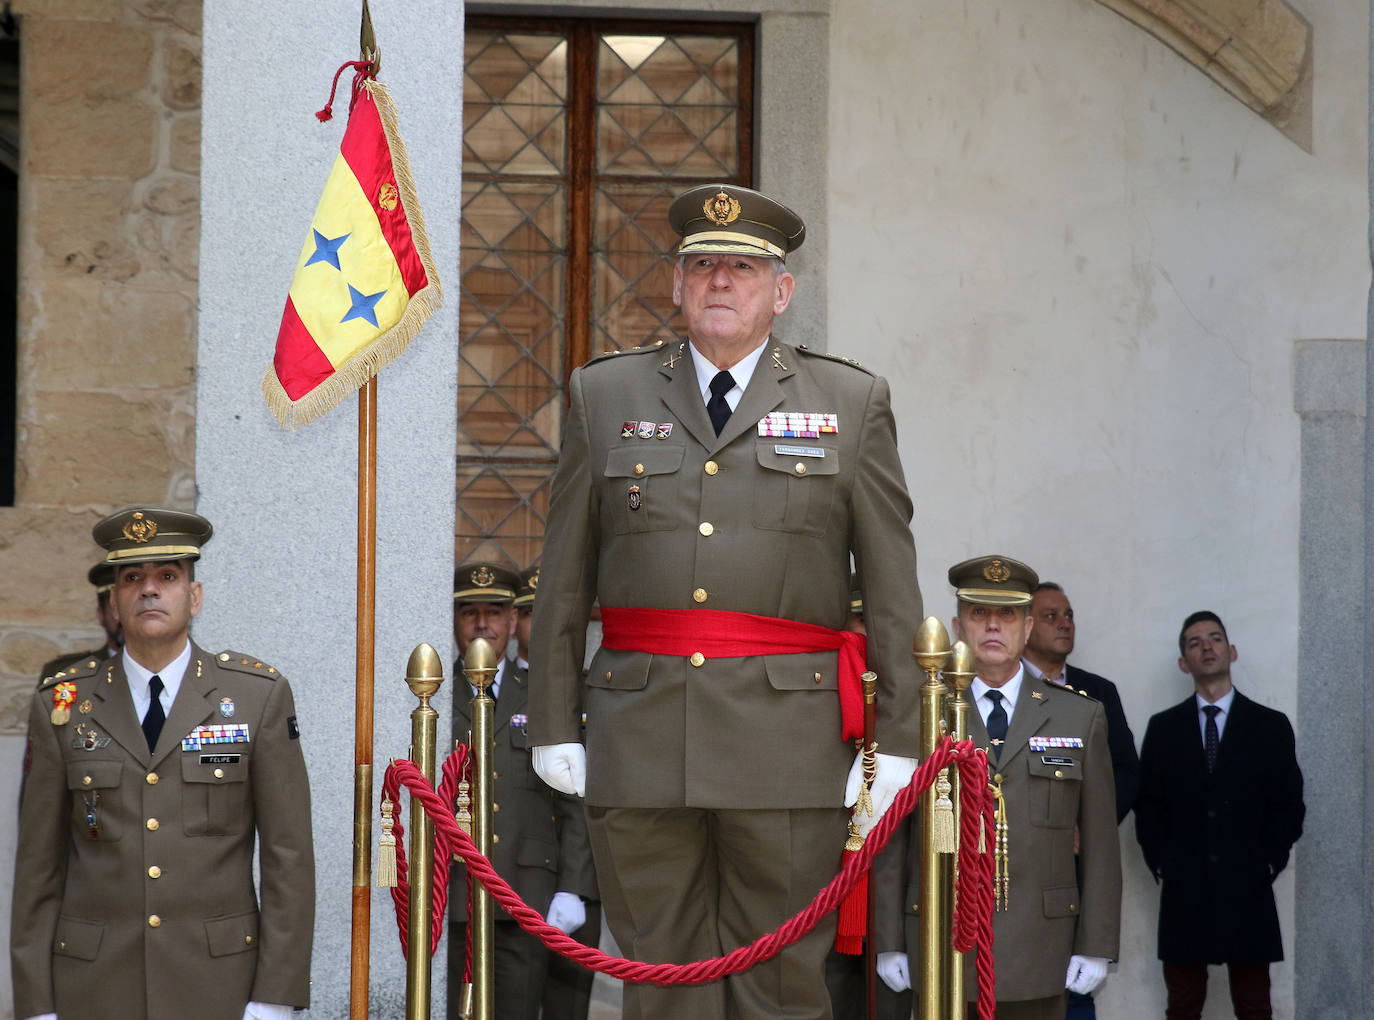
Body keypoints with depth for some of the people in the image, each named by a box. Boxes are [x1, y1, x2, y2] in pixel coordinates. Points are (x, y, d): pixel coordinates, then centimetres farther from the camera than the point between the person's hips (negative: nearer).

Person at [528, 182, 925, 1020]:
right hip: (640, 733, 2)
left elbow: (894, 587, 4)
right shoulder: (605, 396, 12)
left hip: (789, 732, -1)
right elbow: (564, 580, 12)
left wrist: (896, 745, -1)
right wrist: (555, 728, 7)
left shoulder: (852, 402, 8)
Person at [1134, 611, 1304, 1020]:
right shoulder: (1163, 728, 9)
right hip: (1183, 891, 1)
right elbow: (1148, 804, 8)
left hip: (1248, 891, -1)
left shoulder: (1270, 726, 6)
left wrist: (1267, 865, -4)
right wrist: (1162, 864, -2)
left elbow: (1288, 804, 5)